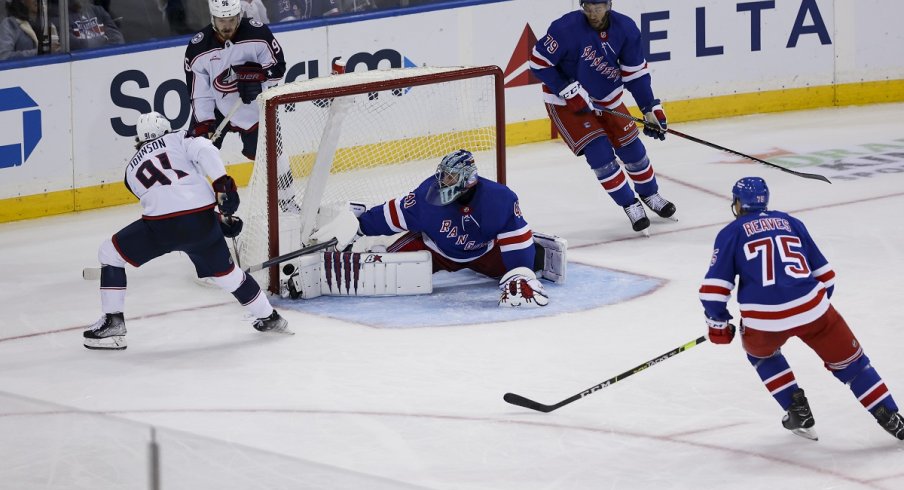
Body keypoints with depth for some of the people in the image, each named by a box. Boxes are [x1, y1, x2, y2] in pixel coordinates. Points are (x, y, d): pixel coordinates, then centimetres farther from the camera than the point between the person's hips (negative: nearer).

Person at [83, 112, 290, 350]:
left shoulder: (132, 169, 28)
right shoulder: (178, 138, 22)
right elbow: (204, 150, -3)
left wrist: (219, 221, 28)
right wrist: (222, 183, -9)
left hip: (161, 225, -1)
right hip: (202, 220, 1)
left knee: (110, 253, 17)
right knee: (224, 270, 25)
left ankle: (113, 322, 11)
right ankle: (269, 318, 38)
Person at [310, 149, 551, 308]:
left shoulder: (499, 199, -33)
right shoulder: (429, 194, -28)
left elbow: (516, 240, -29)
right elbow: (394, 214, -17)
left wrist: (519, 278, -38)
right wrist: (357, 225, -19)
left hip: (483, 249, 1)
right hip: (435, 246, -1)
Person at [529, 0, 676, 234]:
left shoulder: (625, 28, -13)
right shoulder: (567, 28, -28)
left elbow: (635, 72, -4)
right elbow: (538, 62, -20)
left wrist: (651, 108, -8)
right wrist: (568, 91, -23)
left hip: (606, 97, 5)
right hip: (565, 101, -5)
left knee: (631, 147, 6)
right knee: (599, 151, -13)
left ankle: (650, 195, 32)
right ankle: (630, 205, 3)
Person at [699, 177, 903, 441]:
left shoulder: (731, 233, 11)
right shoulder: (791, 223, 21)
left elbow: (715, 287, 3)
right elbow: (824, 275, 24)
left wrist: (718, 323, 17)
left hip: (764, 321, -2)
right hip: (812, 308, 2)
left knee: (760, 351, 32)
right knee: (848, 360, 18)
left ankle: (799, 412, 24)